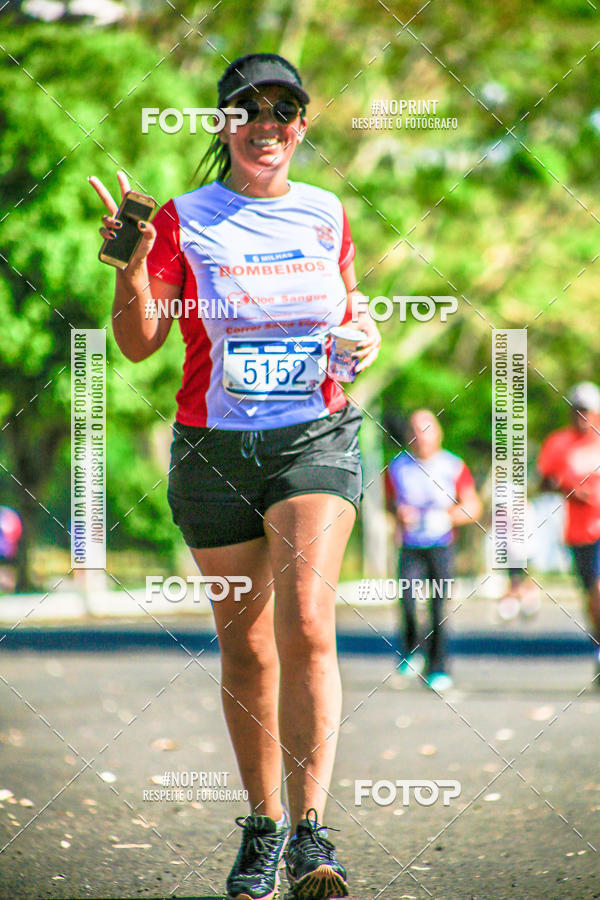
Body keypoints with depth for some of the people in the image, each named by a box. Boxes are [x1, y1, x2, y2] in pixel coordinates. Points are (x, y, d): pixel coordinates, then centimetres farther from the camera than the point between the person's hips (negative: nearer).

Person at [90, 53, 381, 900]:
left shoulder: (328, 216, 6)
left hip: (317, 439, 0)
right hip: (214, 449, 0)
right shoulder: (185, 219, -2)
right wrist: (130, 267, -24)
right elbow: (138, 343, -6)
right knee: (246, 648, 6)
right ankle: (263, 826, 23)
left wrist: (365, 332, -2)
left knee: (306, 623, -19)